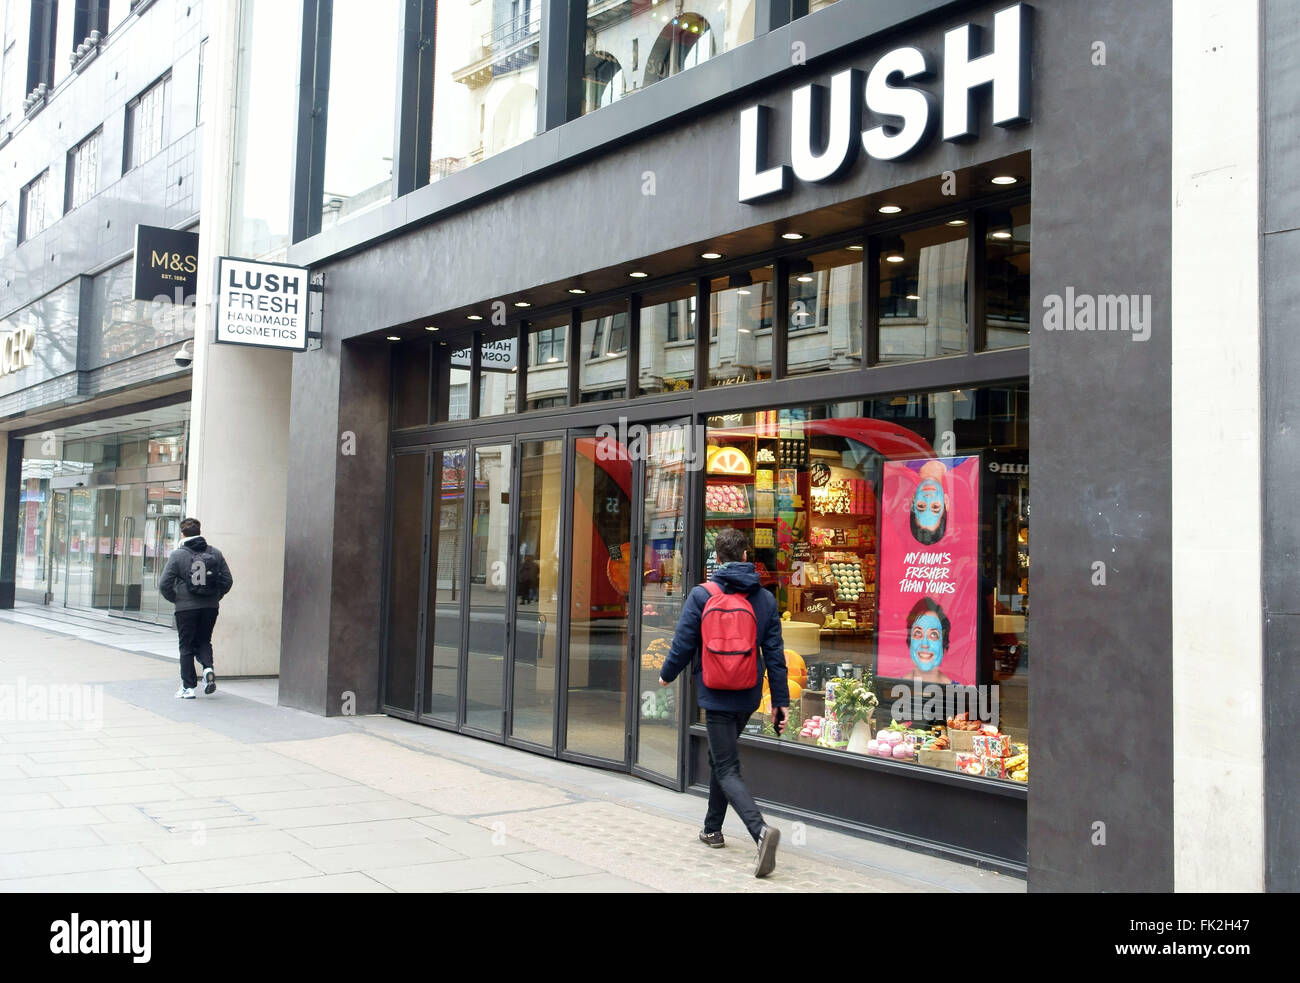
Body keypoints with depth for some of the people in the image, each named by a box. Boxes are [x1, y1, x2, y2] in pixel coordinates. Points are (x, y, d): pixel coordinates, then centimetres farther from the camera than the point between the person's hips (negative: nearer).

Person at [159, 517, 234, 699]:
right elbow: (228, 581, 4)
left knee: (186, 646, 8)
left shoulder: (177, 555, -5)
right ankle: (208, 667, -6)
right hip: (211, 607, 3)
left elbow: (164, 585, -8)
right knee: (204, 641, 20)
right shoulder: (215, 553, 4)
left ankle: (188, 686, 9)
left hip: (186, 607, -3)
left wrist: (175, 599, 8)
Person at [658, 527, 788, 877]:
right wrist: (780, 701, 6)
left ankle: (761, 830, -26)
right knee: (719, 757, 24)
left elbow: (683, 645, -7)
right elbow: (775, 654, 1)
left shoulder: (701, 595, -9)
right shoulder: (765, 599, 1)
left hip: (716, 696, -5)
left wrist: (666, 675, 12)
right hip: (749, 697, 5)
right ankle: (712, 829, 34)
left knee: (727, 769, -4)